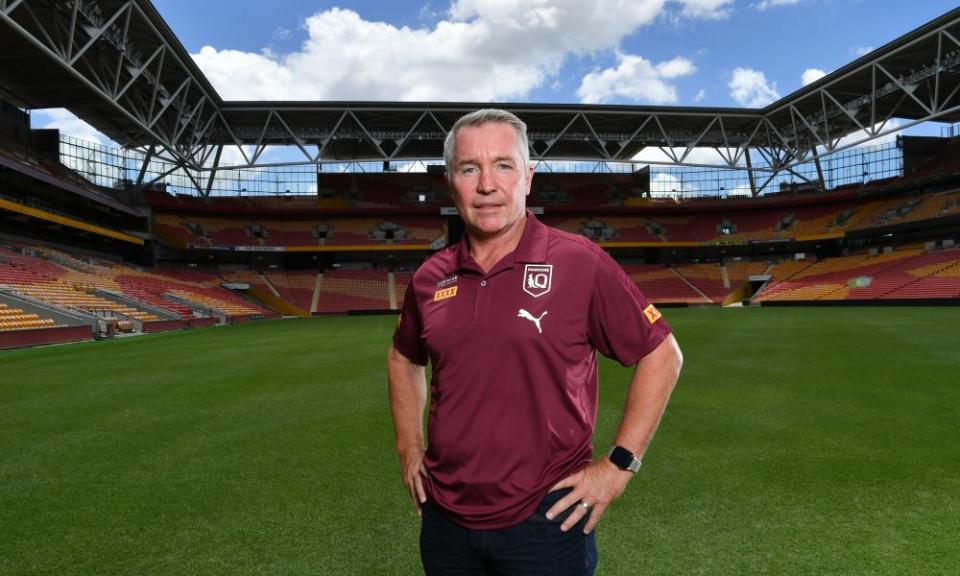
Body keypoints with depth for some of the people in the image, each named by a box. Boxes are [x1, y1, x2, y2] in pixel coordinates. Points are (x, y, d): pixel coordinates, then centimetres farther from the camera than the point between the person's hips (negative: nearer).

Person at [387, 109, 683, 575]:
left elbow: (661, 356, -5)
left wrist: (619, 465, -8)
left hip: (547, 517, -4)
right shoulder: (430, 278, 0)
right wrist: (409, 448, 10)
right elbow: (404, 358, 17)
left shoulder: (581, 263, -12)